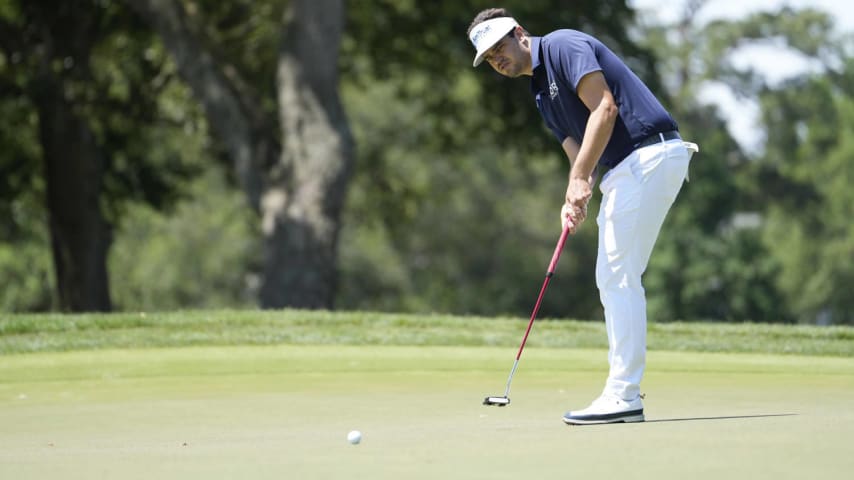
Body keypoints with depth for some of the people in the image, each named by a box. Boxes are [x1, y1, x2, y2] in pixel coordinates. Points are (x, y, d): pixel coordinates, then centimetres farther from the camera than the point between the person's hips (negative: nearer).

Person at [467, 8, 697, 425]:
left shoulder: (564, 46, -7)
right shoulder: (541, 92, 21)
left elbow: (604, 109, -17)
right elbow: (576, 148, 13)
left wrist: (579, 179, -18)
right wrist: (575, 200, -8)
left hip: (650, 154, -10)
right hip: (624, 168, 10)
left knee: (619, 278, -10)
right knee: (613, 279, 11)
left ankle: (623, 397, -10)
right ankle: (624, 390, 13)